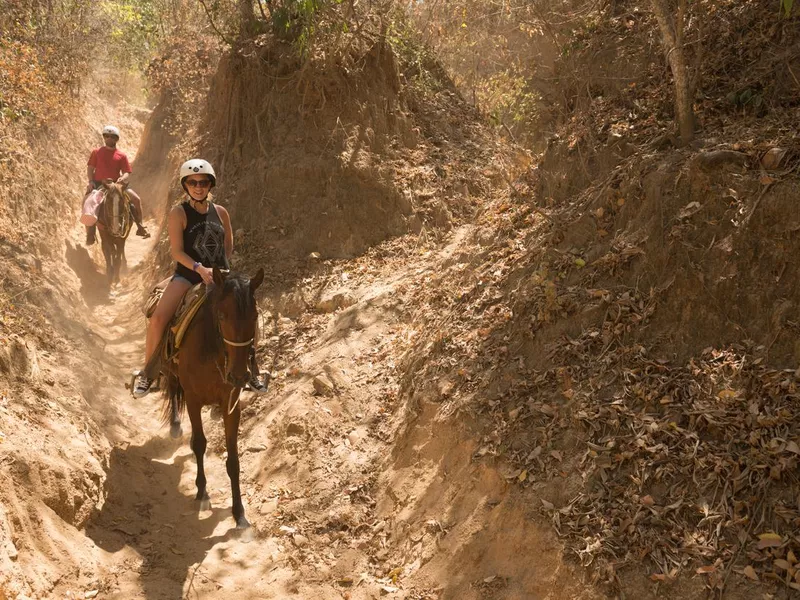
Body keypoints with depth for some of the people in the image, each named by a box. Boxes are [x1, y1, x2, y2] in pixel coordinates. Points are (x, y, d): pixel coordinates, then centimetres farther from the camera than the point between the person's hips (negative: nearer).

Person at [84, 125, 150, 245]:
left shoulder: (121, 155, 7)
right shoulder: (96, 152, 8)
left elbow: (127, 172, 4)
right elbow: (90, 168, 7)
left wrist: (123, 178, -19)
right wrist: (91, 181, -10)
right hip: (98, 184, -1)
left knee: (136, 199, -14)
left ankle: (140, 227, 0)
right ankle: (90, 233, -14)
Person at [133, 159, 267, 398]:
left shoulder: (220, 212, 5)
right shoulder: (178, 213, -6)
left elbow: (228, 245, 17)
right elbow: (176, 251, -12)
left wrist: (219, 266, 4)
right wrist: (200, 268, -24)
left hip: (219, 277, 3)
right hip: (187, 275, -3)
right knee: (158, 318, -22)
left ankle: (251, 369, 13)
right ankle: (147, 372, -4)